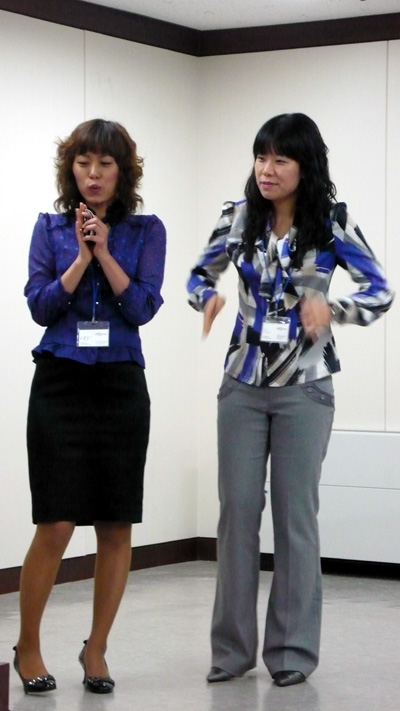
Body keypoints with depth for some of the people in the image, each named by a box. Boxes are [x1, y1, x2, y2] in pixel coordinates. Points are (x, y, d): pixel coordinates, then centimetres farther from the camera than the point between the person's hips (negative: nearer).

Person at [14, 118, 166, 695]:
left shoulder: (146, 230, 4)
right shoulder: (50, 228, 5)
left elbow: (143, 307, -6)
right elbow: (40, 306, -4)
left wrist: (105, 251, -14)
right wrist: (81, 256, -13)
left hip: (121, 385, 1)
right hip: (60, 383, -1)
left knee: (116, 526, 2)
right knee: (56, 526, -6)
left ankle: (96, 649, 16)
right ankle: (28, 647, 10)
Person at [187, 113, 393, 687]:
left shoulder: (331, 223, -7)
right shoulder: (240, 217, 1)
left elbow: (380, 293, -5)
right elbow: (199, 275, 11)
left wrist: (330, 307, -24)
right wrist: (209, 297, -12)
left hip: (304, 387, -3)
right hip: (243, 384, 3)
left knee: (295, 514, 2)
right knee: (238, 510, 3)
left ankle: (293, 650, 11)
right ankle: (232, 646, 13)